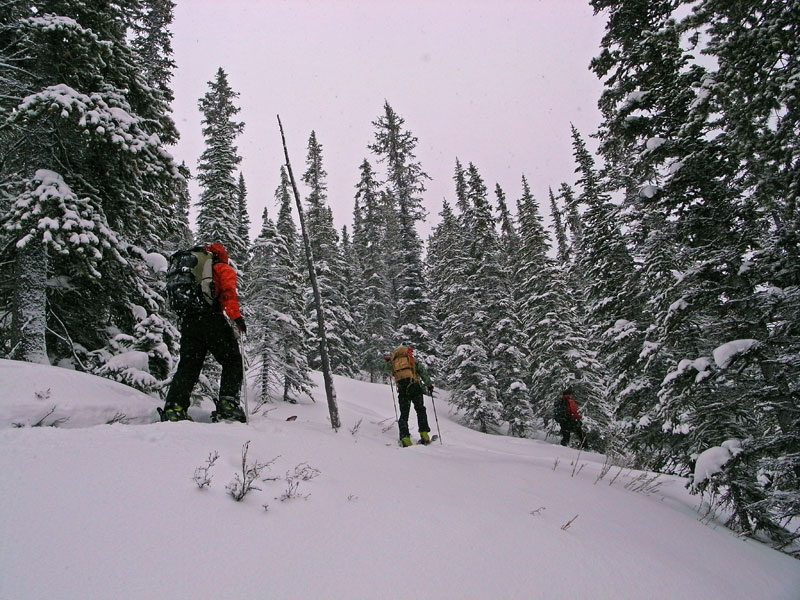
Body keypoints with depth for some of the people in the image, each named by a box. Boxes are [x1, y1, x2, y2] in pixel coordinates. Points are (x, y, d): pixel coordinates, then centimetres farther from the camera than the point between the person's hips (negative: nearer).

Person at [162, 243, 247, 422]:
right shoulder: (223, 269, 12)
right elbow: (228, 291, -7)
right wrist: (236, 316, -14)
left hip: (187, 320, 6)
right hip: (211, 318, -6)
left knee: (188, 365, 5)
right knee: (232, 360, 1)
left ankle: (174, 406, -9)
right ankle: (228, 404, -11)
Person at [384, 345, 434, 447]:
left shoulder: (393, 362, 17)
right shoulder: (414, 360, 11)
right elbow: (424, 373, 5)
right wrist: (429, 385, 9)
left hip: (402, 390, 2)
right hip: (415, 387, -1)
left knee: (404, 414, 7)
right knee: (420, 410, 15)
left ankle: (405, 439, -6)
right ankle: (424, 435, 8)